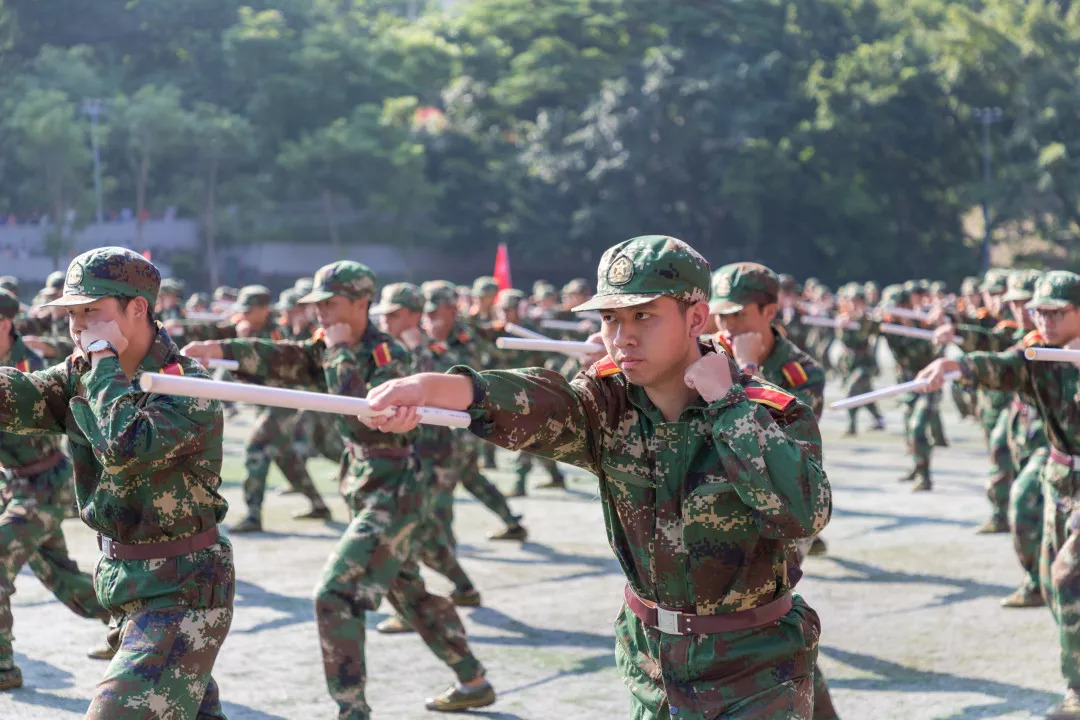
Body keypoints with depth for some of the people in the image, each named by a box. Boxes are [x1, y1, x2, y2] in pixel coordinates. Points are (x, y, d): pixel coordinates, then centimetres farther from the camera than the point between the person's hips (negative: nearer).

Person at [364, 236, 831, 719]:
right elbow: (538, 406, -30)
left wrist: (726, 404, -28)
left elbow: (804, 514, -34)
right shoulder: (610, 405, -9)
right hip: (652, 665, 4)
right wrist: (430, 387, -50)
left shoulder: (773, 413, -17)